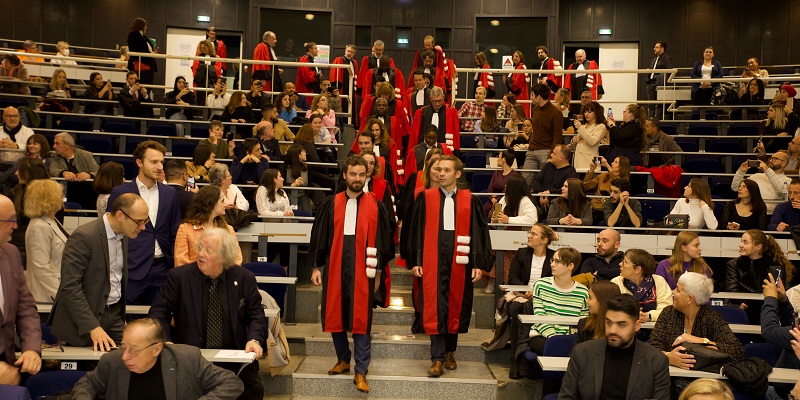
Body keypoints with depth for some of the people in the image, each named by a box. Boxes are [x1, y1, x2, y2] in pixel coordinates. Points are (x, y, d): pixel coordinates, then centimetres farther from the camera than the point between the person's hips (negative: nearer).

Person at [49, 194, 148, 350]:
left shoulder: (124, 236, 6)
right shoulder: (83, 236, -19)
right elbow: (70, 286, -21)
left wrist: (122, 316, 14)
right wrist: (93, 327, -23)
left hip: (115, 315, 6)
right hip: (83, 319, -6)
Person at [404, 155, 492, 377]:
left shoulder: (470, 201, 4)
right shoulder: (425, 198, 3)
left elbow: (478, 232, 3)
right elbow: (415, 229, 4)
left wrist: (478, 264, -3)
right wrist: (415, 261, -1)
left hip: (459, 262, 1)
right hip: (432, 261, -1)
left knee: (456, 306, 10)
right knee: (434, 308, -4)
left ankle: (450, 351, 27)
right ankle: (437, 358, 2)